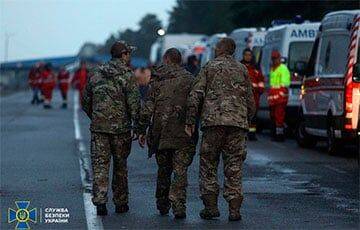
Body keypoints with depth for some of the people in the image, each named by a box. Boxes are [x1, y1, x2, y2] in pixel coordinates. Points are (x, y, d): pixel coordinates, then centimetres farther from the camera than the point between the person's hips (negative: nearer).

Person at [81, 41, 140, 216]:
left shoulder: (96, 74, 8)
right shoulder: (127, 75, -6)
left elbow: (86, 102, 13)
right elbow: (134, 103, -12)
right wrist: (137, 126, -7)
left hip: (98, 127, 2)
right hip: (121, 128, -2)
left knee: (100, 164, 1)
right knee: (120, 165, 11)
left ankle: (100, 202, -12)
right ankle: (120, 203, 18)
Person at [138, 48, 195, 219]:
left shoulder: (157, 80, 5)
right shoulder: (188, 79, 1)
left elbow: (148, 108, 2)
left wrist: (142, 130, 7)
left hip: (161, 133, 2)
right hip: (183, 134, -2)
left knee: (163, 170, 17)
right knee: (180, 171, -2)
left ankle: (162, 205, 25)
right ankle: (178, 206, -14)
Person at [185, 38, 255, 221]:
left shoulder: (209, 67, 7)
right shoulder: (242, 70, 15)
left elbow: (195, 96, -1)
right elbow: (250, 101, 14)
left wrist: (190, 122, 1)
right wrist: (246, 121, 25)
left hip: (213, 121, -2)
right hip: (238, 123, 2)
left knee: (208, 165, 7)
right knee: (234, 168, 4)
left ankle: (211, 207, 4)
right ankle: (234, 209, 1)